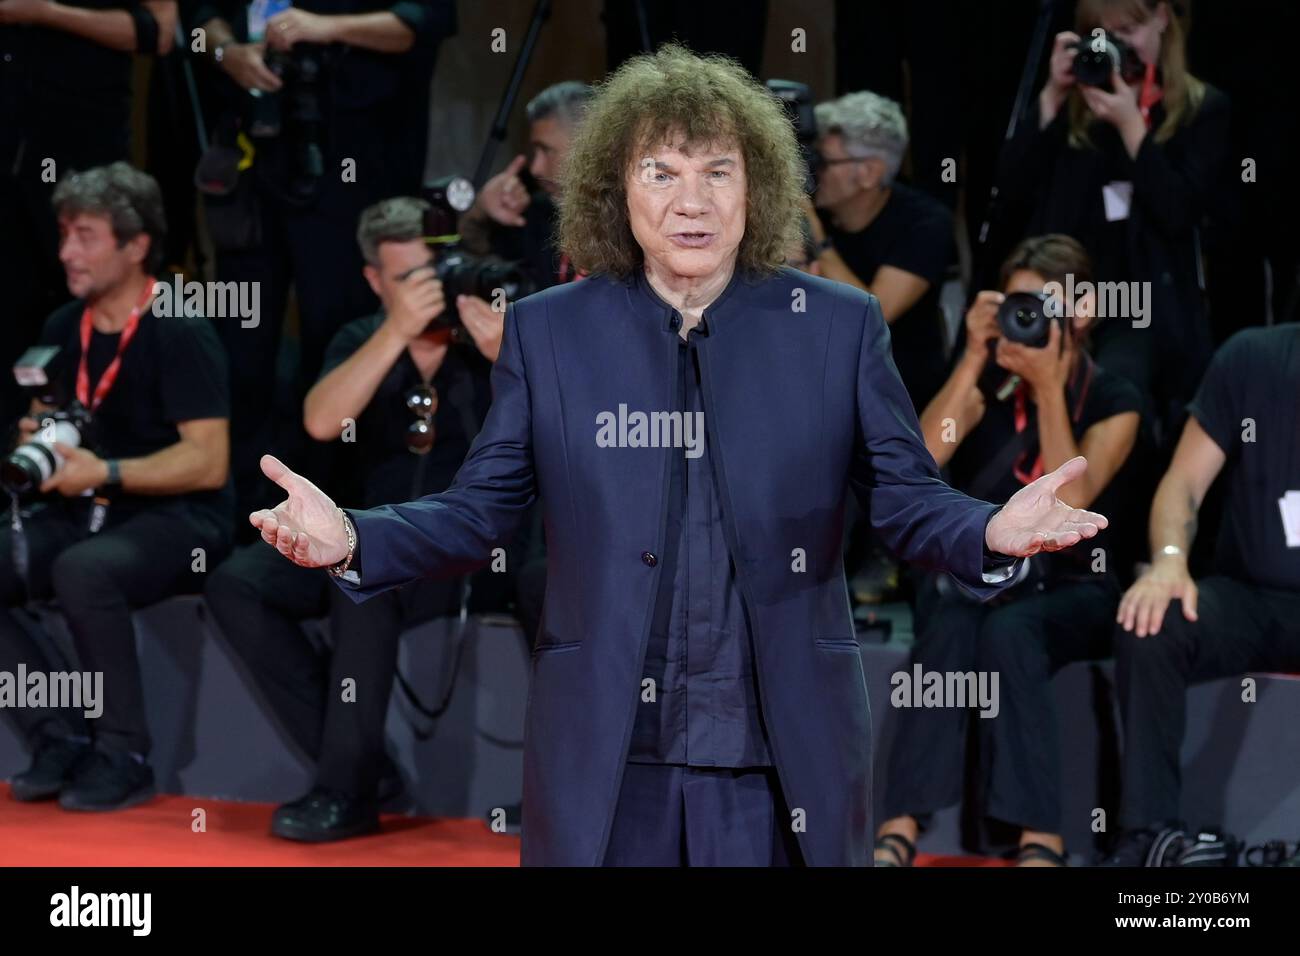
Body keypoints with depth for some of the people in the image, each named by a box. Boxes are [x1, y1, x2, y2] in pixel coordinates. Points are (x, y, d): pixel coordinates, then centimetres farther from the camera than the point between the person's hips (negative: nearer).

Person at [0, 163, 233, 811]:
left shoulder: (182, 335, -12)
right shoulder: (63, 329, 9)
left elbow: (209, 463, -18)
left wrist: (105, 473, -25)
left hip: (178, 519, -7)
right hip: (85, 514, 7)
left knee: (83, 570, -38)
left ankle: (124, 756, -23)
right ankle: (60, 739, -11)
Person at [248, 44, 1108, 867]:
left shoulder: (840, 326, 2)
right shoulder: (547, 332, 5)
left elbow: (907, 497, 2)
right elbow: (480, 508, 5)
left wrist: (993, 533, -21)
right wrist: (351, 538, -13)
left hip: (787, 762, 0)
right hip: (607, 770, 0)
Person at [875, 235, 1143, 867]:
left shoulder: (1113, 401, -1)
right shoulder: (991, 383, 5)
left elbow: (1070, 500, -18)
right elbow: (921, 459, -12)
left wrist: (1049, 387, -20)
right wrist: (974, 359, -15)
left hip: (1069, 590, -2)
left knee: (1008, 631, -36)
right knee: (952, 625, -34)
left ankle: (1040, 840, -39)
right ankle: (900, 831, -41)